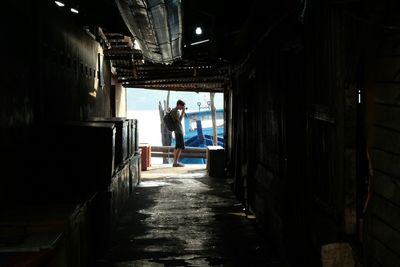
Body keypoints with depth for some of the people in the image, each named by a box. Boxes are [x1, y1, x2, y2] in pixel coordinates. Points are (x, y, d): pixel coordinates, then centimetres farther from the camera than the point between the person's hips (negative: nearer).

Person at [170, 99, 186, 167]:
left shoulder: (176, 111, 18)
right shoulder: (174, 111, -11)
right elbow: (180, 120, -19)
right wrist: (183, 111, -14)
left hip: (179, 131, 11)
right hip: (178, 131, -11)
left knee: (177, 147, 10)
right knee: (180, 147, -15)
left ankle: (175, 162, 12)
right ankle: (175, 162, -18)